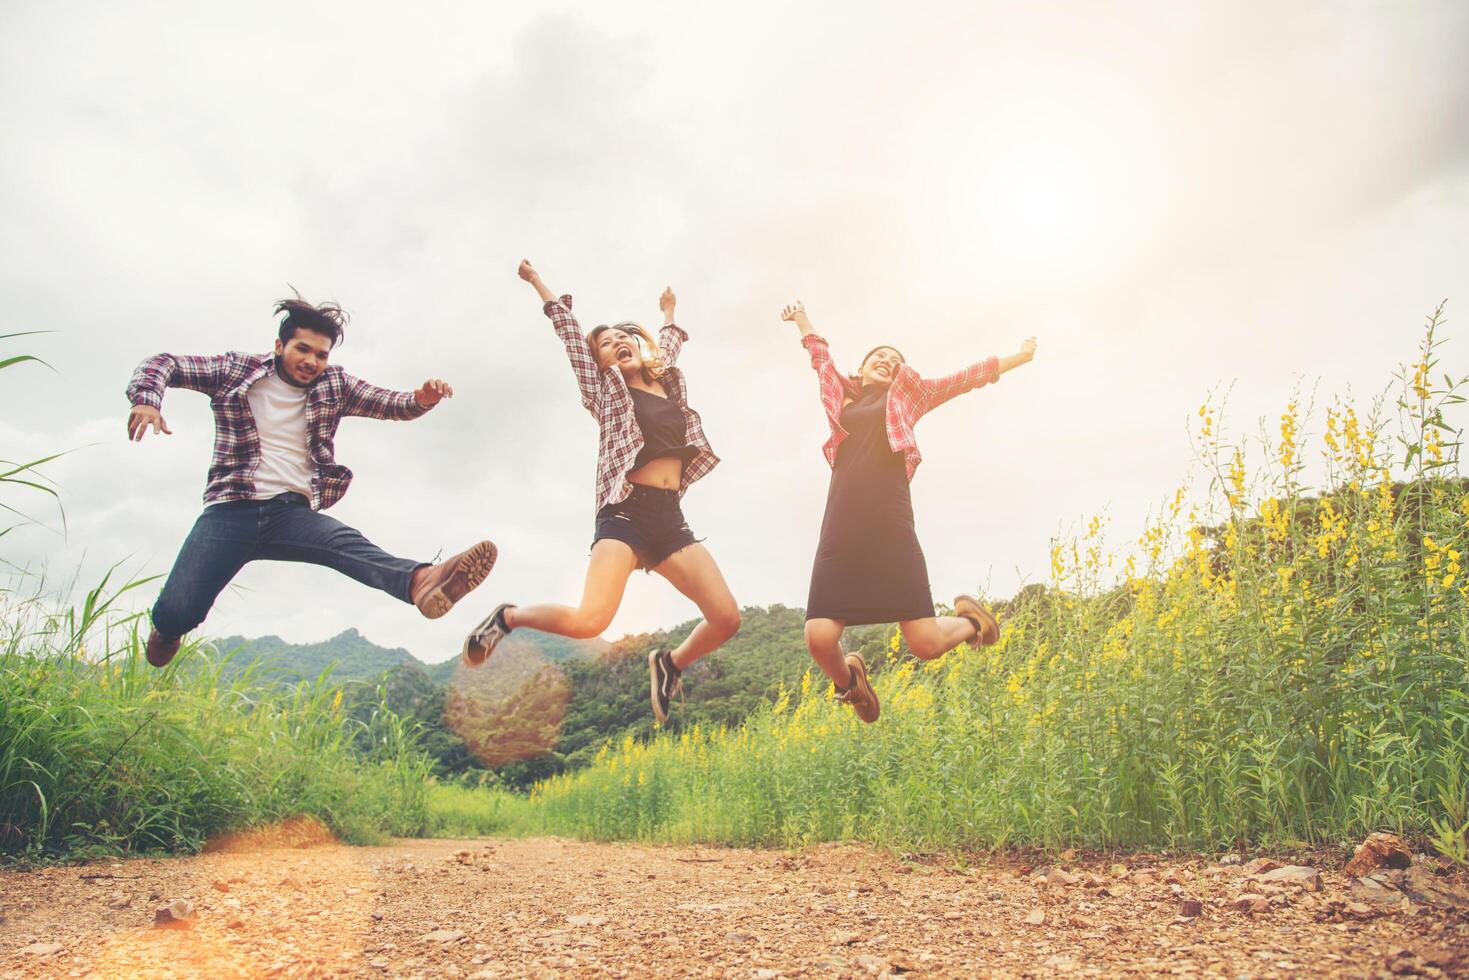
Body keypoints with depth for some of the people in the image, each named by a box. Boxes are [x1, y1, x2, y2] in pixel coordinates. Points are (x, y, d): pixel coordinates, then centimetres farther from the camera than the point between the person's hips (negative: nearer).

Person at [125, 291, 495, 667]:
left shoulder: (334, 385, 13)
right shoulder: (236, 369, 8)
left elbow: (393, 403, 6)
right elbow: (163, 364, 9)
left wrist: (421, 399, -18)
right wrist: (146, 399, -14)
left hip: (293, 513, 1)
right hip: (232, 510, 0)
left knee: (348, 543, -32)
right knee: (177, 613, -11)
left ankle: (421, 582, -63)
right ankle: (168, 630, 28)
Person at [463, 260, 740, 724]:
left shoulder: (669, 382, 21)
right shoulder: (605, 390, 9)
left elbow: (671, 342, 41)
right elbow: (570, 333, 11)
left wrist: (668, 313, 56)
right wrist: (539, 284, 19)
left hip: (671, 519, 5)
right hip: (626, 513, -5)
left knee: (726, 619, -6)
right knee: (588, 621, -24)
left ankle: (670, 662, 24)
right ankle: (508, 616, 6)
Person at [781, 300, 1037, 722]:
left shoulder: (906, 397, 19)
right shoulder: (841, 398, 22)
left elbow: (965, 378, 26)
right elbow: (821, 355, 38)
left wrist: (1021, 356, 32)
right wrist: (802, 320, 52)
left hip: (891, 534, -1)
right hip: (840, 537, 2)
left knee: (926, 644, -6)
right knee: (819, 640, -14)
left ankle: (969, 618, 31)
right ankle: (849, 679, 23)